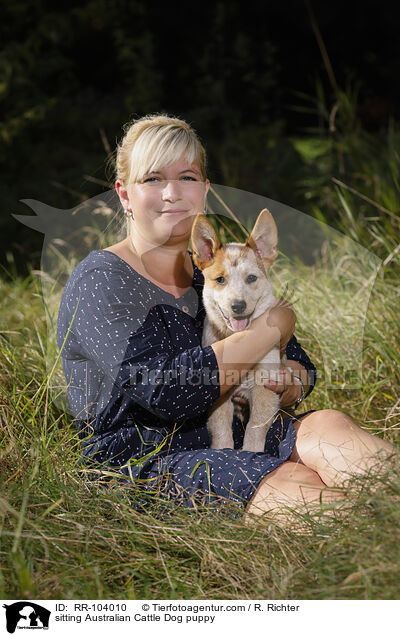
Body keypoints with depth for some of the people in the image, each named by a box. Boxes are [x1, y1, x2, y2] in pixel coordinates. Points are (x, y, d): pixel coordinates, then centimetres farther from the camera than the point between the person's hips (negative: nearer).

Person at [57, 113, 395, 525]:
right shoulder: (99, 281, -9)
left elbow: (301, 367, 18)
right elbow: (164, 392, -25)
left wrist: (293, 381, -9)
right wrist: (273, 324, -15)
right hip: (143, 463, -6)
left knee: (327, 425, -22)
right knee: (299, 489, -30)